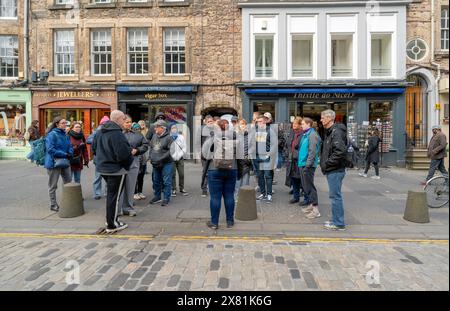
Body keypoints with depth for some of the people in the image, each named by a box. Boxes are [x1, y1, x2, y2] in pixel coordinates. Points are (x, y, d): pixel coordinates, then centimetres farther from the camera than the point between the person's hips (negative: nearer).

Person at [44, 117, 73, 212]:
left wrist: (70, 153, -7)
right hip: (54, 162, -7)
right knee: (53, 185, 6)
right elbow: (50, 149, -20)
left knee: (69, 183, 11)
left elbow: (70, 146, 15)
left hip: (65, 162, 7)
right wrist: (64, 154, -19)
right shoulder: (51, 134, -13)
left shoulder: (65, 134, 9)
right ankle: (53, 205, 18)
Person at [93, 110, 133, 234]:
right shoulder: (116, 133, -22)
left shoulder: (99, 132, 8)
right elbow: (123, 153, -28)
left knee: (111, 194, 22)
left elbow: (94, 148, 16)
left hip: (103, 168, 9)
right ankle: (112, 225, 9)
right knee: (114, 196, 0)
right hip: (116, 169, -9)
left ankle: (111, 219, 33)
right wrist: (128, 162, -9)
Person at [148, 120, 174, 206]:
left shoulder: (168, 137, -12)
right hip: (155, 163, 6)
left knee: (166, 181, 0)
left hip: (166, 163, -6)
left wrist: (161, 160, -19)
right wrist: (151, 158, 1)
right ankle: (157, 196, 31)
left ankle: (166, 198, 12)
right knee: (156, 180, 16)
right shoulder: (154, 136, 7)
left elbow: (170, 151, -17)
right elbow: (151, 147, 16)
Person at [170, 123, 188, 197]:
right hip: (171, 159, -2)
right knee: (173, 174, 0)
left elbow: (184, 147, 7)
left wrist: (181, 155, -4)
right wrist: (171, 156, -12)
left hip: (180, 159, 2)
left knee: (181, 174, 2)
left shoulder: (181, 137, 9)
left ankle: (182, 189, 14)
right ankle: (173, 190, 9)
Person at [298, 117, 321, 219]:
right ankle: (312, 204, 28)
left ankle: (316, 210, 1)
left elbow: (312, 152, -19)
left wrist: (307, 165, -21)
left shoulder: (312, 135, -14)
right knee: (305, 186, 16)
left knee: (309, 186, -5)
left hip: (308, 165, -10)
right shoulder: (305, 134, 15)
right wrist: (301, 163, 16)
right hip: (303, 164, 10)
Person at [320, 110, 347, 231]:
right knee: (335, 196, 16)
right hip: (331, 170, 10)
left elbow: (340, 151, -26)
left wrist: (328, 163, -18)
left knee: (335, 196, -3)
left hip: (335, 170, -10)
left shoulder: (336, 132, -15)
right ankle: (336, 220, 26)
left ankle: (339, 223, 7)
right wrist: (324, 163, 12)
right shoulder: (328, 132, 17)